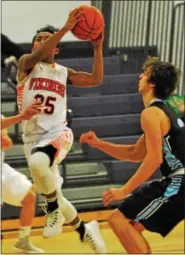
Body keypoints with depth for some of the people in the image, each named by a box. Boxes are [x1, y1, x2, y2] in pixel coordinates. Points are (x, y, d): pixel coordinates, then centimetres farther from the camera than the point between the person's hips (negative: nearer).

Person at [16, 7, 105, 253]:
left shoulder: (64, 72, 12)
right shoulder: (27, 64, 3)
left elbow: (96, 79, 8)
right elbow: (38, 55, -19)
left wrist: (97, 47, -4)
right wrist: (66, 28, -27)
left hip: (58, 134, -1)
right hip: (33, 138, 1)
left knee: (37, 162, -38)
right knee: (53, 197, 6)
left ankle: (54, 208, -15)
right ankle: (85, 229, 31)